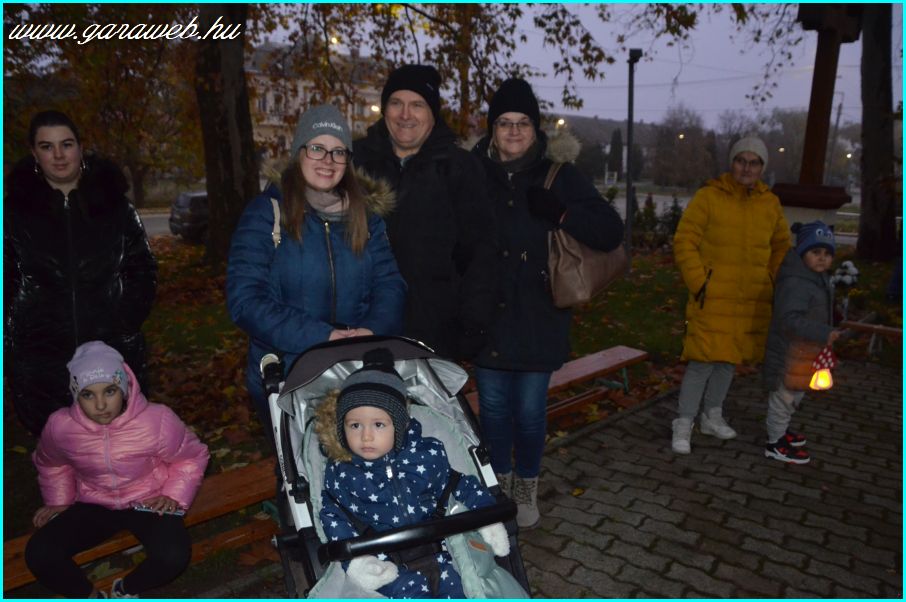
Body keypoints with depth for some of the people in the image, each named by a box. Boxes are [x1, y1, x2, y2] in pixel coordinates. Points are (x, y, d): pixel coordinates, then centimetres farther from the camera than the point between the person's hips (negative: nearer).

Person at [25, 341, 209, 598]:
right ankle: (91, 596, 7)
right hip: (94, 505, 3)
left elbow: (192, 456, -5)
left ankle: (126, 589, 5)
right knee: (38, 555, -21)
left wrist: (174, 495, -15)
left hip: (148, 502, -2)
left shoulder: (157, 420, -25)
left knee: (174, 556, -29)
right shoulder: (60, 426, -16)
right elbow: (50, 464, 11)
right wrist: (58, 501, 5)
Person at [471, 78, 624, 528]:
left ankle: (526, 486, 32)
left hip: (537, 318, -1)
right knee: (493, 407, 11)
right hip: (488, 316, 1)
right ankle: (499, 482, 34)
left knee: (530, 410, 7)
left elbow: (611, 233, -4)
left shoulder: (559, 176, 0)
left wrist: (560, 214, -20)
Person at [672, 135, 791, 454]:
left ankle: (712, 416, 32)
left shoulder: (770, 203, 8)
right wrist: (698, 284, -13)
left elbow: (781, 247, 21)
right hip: (713, 297, -5)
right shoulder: (708, 196, -7)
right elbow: (684, 242, -8)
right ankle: (683, 425, 6)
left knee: (730, 358, 15)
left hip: (752, 300, 5)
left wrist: (772, 284, 13)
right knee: (703, 361, -7)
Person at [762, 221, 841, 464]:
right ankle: (775, 444, 17)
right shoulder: (795, 283, -26)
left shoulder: (819, 279, 8)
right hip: (790, 355, -10)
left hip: (806, 353, 10)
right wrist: (823, 334, -37)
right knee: (784, 396, 3)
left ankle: (779, 430, 43)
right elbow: (790, 319, -34)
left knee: (793, 396, 24)